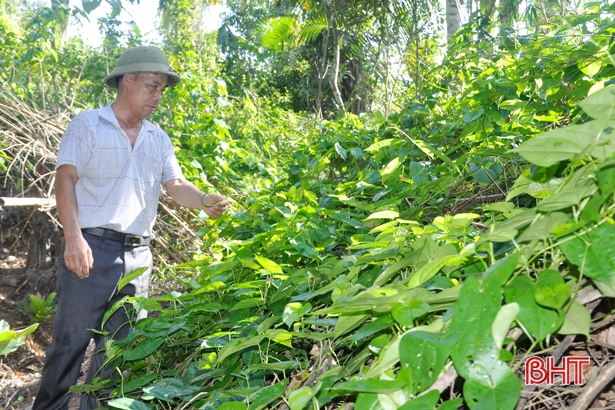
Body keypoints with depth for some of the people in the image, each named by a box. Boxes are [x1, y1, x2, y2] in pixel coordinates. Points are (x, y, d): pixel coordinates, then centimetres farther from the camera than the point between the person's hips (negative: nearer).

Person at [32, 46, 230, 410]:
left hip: (138, 256, 5)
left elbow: (175, 184, 8)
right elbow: (65, 179, -7)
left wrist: (203, 200, -16)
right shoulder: (88, 125, 2)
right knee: (71, 340, -3)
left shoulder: (158, 139, 17)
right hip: (93, 249, -5)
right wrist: (74, 238, -20)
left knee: (117, 346, 11)